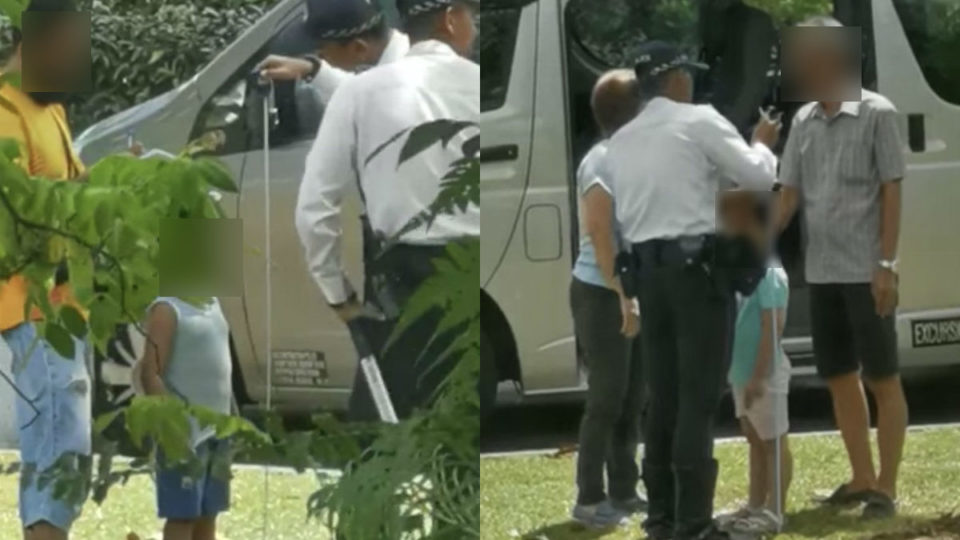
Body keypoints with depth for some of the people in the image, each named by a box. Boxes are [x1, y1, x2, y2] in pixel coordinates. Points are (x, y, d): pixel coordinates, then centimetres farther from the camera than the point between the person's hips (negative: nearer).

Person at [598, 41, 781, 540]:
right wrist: (763, 142, 15)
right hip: (696, 265, -6)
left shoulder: (619, 142, 12)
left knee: (663, 395, 11)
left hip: (646, 268, 6)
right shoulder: (699, 122, -6)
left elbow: (621, 213, 13)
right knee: (698, 396, -5)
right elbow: (759, 177, -3)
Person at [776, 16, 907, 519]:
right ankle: (862, 478, 20)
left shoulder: (876, 113, -5)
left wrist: (887, 264, -13)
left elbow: (891, 192, -7)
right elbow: (789, 196, 13)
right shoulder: (803, 121, 11)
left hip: (865, 272, -6)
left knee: (882, 379, -1)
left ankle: (886, 487, 2)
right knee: (840, 379, 11)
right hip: (821, 273, 6)